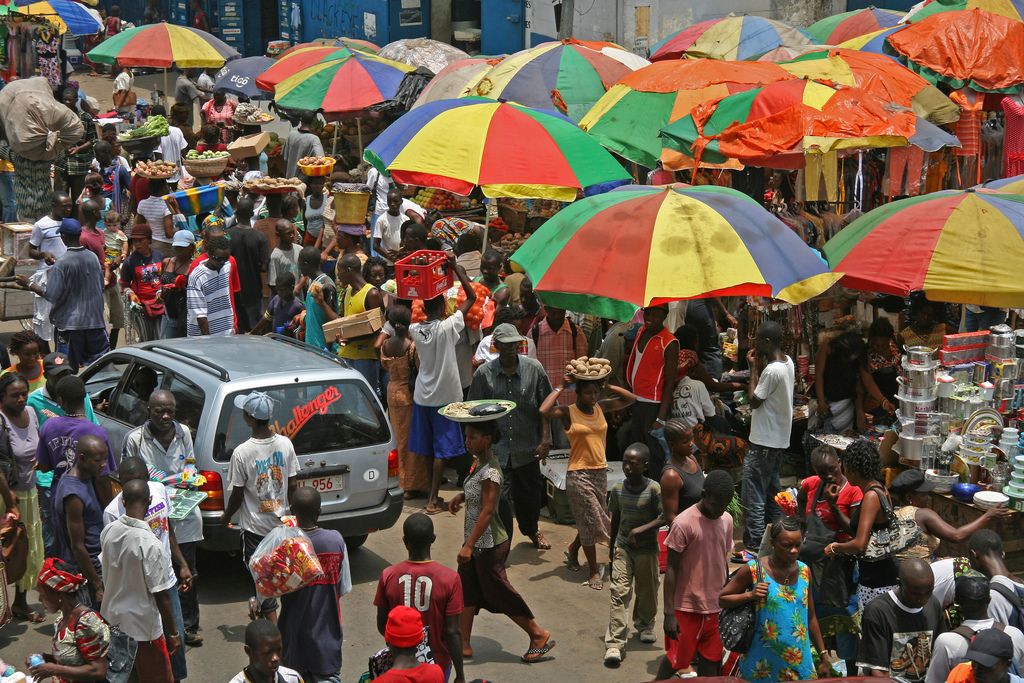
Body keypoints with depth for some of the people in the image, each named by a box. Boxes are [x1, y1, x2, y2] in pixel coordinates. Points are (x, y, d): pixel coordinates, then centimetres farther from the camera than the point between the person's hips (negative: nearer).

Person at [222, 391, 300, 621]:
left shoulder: (242, 452, -22)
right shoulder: (285, 444, -9)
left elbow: (237, 494, -13)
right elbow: (292, 486, -1)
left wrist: (226, 516, 6)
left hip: (255, 525, -5)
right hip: (280, 521, 5)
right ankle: (260, 607, 41)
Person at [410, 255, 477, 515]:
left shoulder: (415, 330, -5)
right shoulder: (448, 327, -18)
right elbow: (471, 297, -13)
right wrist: (455, 267, -8)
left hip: (423, 395, 5)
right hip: (445, 396, -5)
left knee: (427, 446, 14)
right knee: (441, 448, 1)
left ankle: (431, 492, 22)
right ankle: (433, 499, -1)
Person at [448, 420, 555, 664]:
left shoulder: (489, 471, -24)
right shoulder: (479, 462, 4)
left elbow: (487, 511, -26)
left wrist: (469, 545, -27)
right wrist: (460, 496, 4)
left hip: (489, 544, -9)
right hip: (477, 542, 9)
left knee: (498, 592, 2)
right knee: (466, 589, 12)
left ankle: (539, 635, 16)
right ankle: (463, 644, 20)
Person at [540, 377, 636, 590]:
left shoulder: (601, 408, 6)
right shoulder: (568, 413, -10)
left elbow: (630, 399, 9)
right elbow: (544, 411, -28)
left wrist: (606, 386, 1)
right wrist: (560, 388, -17)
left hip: (600, 472, 6)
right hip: (579, 474, -6)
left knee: (591, 522, 15)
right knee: (590, 521, -2)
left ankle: (573, 549, 43)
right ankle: (594, 571, 10)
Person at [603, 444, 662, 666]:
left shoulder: (654, 489, -14)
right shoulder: (617, 489, -2)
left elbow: (664, 517, -15)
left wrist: (641, 529, -25)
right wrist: (611, 549, 15)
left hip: (647, 549, -2)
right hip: (622, 547, 2)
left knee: (647, 591, 15)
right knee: (619, 593, -8)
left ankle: (645, 625, 45)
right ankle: (614, 644, -12)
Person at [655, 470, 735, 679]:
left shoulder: (727, 520, 3)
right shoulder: (684, 523, -17)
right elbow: (671, 569, -13)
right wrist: (669, 613, -14)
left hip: (715, 607, 6)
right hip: (687, 607, -5)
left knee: (712, 662, 9)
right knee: (676, 659, 4)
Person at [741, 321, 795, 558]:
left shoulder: (771, 371, -24)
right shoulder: (787, 362, 5)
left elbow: (754, 401, -16)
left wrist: (754, 368, -11)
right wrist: (760, 366, 2)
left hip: (763, 442, -10)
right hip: (779, 438, 10)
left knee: (753, 495, -5)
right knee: (771, 491, 19)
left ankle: (753, 546, -2)